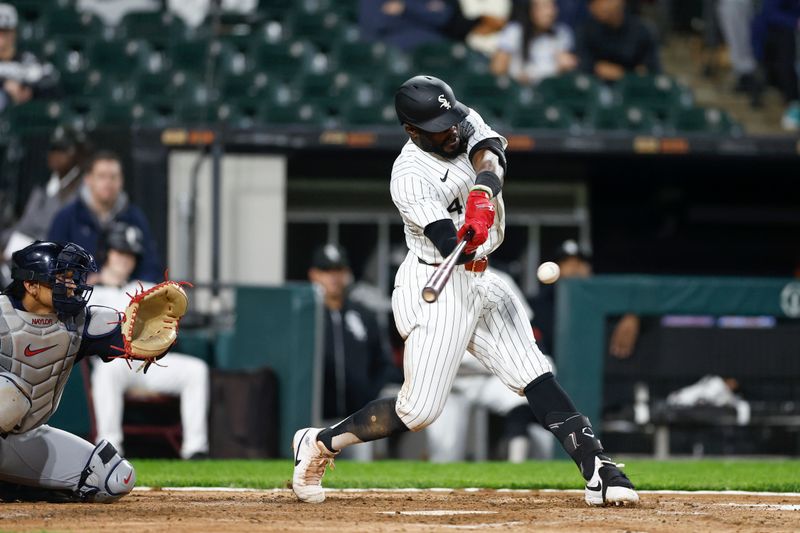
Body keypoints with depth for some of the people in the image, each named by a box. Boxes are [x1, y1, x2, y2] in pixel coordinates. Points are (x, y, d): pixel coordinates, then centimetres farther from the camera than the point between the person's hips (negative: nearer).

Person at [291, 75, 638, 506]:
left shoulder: (466, 122, 1)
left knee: (537, 378, -5)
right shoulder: (410, 177, -19)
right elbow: (451, 246, -27)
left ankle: (598, 472, -12)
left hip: (478, 282, 7)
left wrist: (481, 197, -40)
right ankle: (319, 443, 10)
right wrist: (467, 237, -50)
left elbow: (490, 155, -20)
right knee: (419, 410, -8)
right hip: (436, 288, -7)